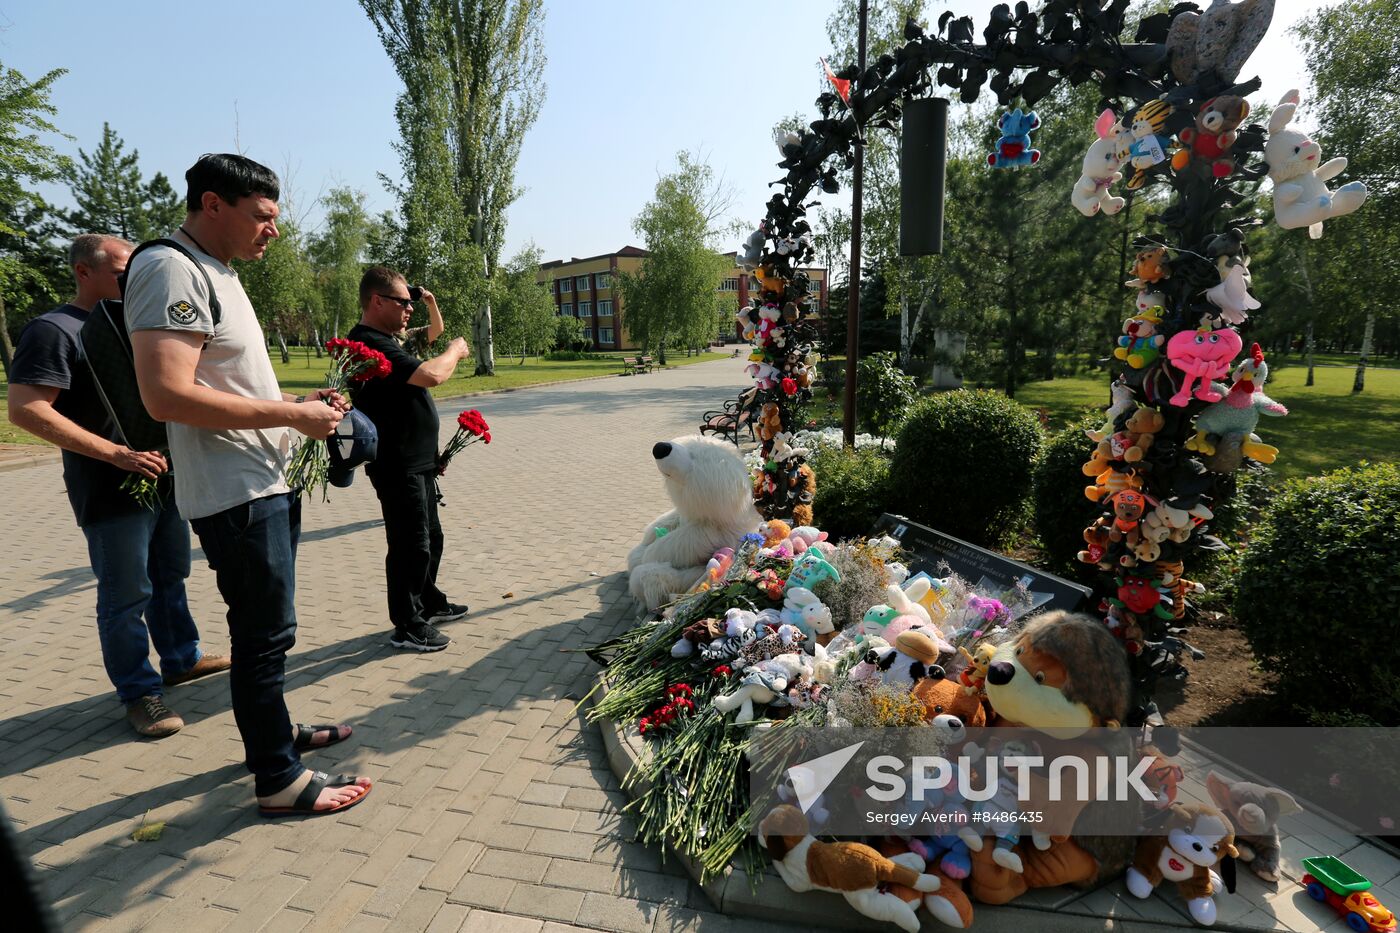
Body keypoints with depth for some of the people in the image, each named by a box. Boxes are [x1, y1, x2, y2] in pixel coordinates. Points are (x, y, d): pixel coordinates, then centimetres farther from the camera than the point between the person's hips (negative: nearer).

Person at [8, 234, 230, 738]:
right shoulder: (54, 330, -11)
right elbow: (25, 409, -19)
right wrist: (116, 454, -24)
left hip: (164, 481, 8)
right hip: (112, 494, -8)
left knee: (170, 578, 19)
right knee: (127, 596, 2)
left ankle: (181, 658, 34)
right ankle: (139, 692, 14)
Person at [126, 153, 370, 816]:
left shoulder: (216, 273, 17)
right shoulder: (170, 270, -15)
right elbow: (167, 395, -26)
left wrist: (300, 402, 9)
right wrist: (291, 414, -20)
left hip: (267, 485, 10)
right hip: (237, 494, -10)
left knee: (265, 627, 20)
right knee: (265, 633, -1)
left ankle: (274, 731, 36)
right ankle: (279, 780, 12)